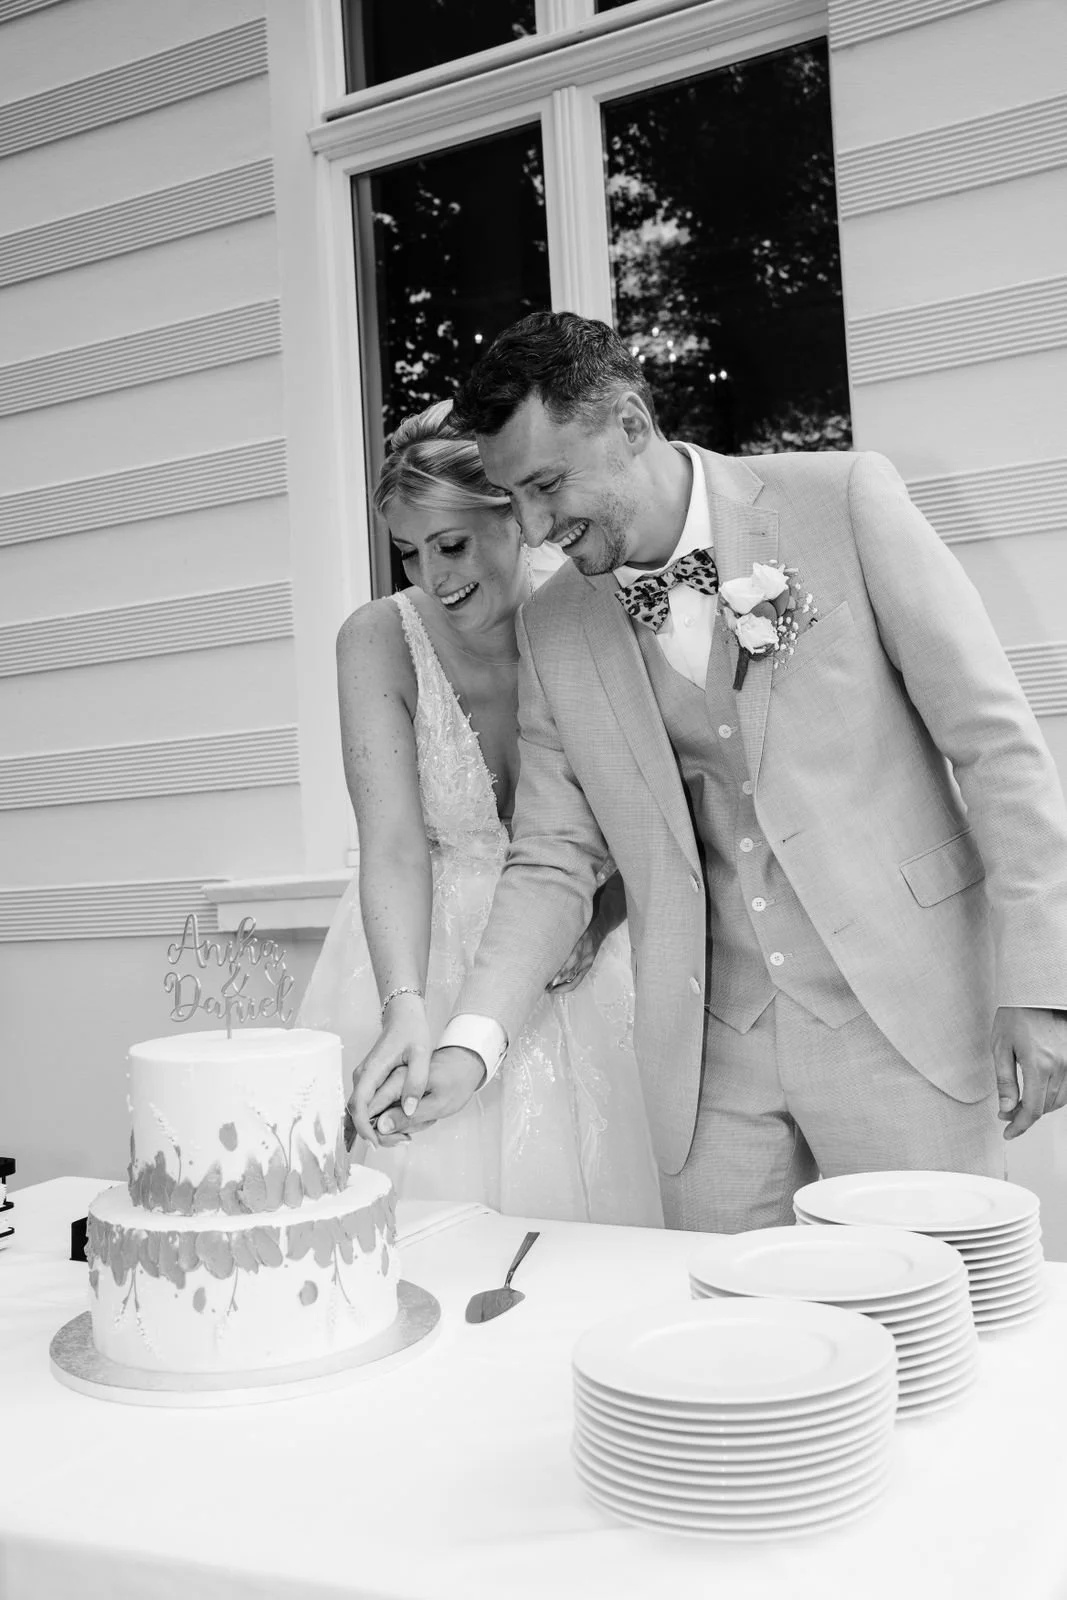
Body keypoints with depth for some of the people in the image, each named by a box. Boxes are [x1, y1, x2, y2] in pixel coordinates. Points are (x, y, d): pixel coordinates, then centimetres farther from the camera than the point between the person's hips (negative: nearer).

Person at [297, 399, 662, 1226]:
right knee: (425, 1193, 1)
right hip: (419, 963, 0)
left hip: (571, 972, 0)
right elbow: (394, 844, -21)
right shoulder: (381, 638, -12)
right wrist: (406, 1008, -34)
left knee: (573, 1193, 3)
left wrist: (599, 918, -18)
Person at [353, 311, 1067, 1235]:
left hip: (903, 1014, -3)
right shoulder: (553, 630, 5)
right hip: (711, 1050, 3)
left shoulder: (844, 500, -6)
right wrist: (471, 1043, -7)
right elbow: (553, 863, 7)